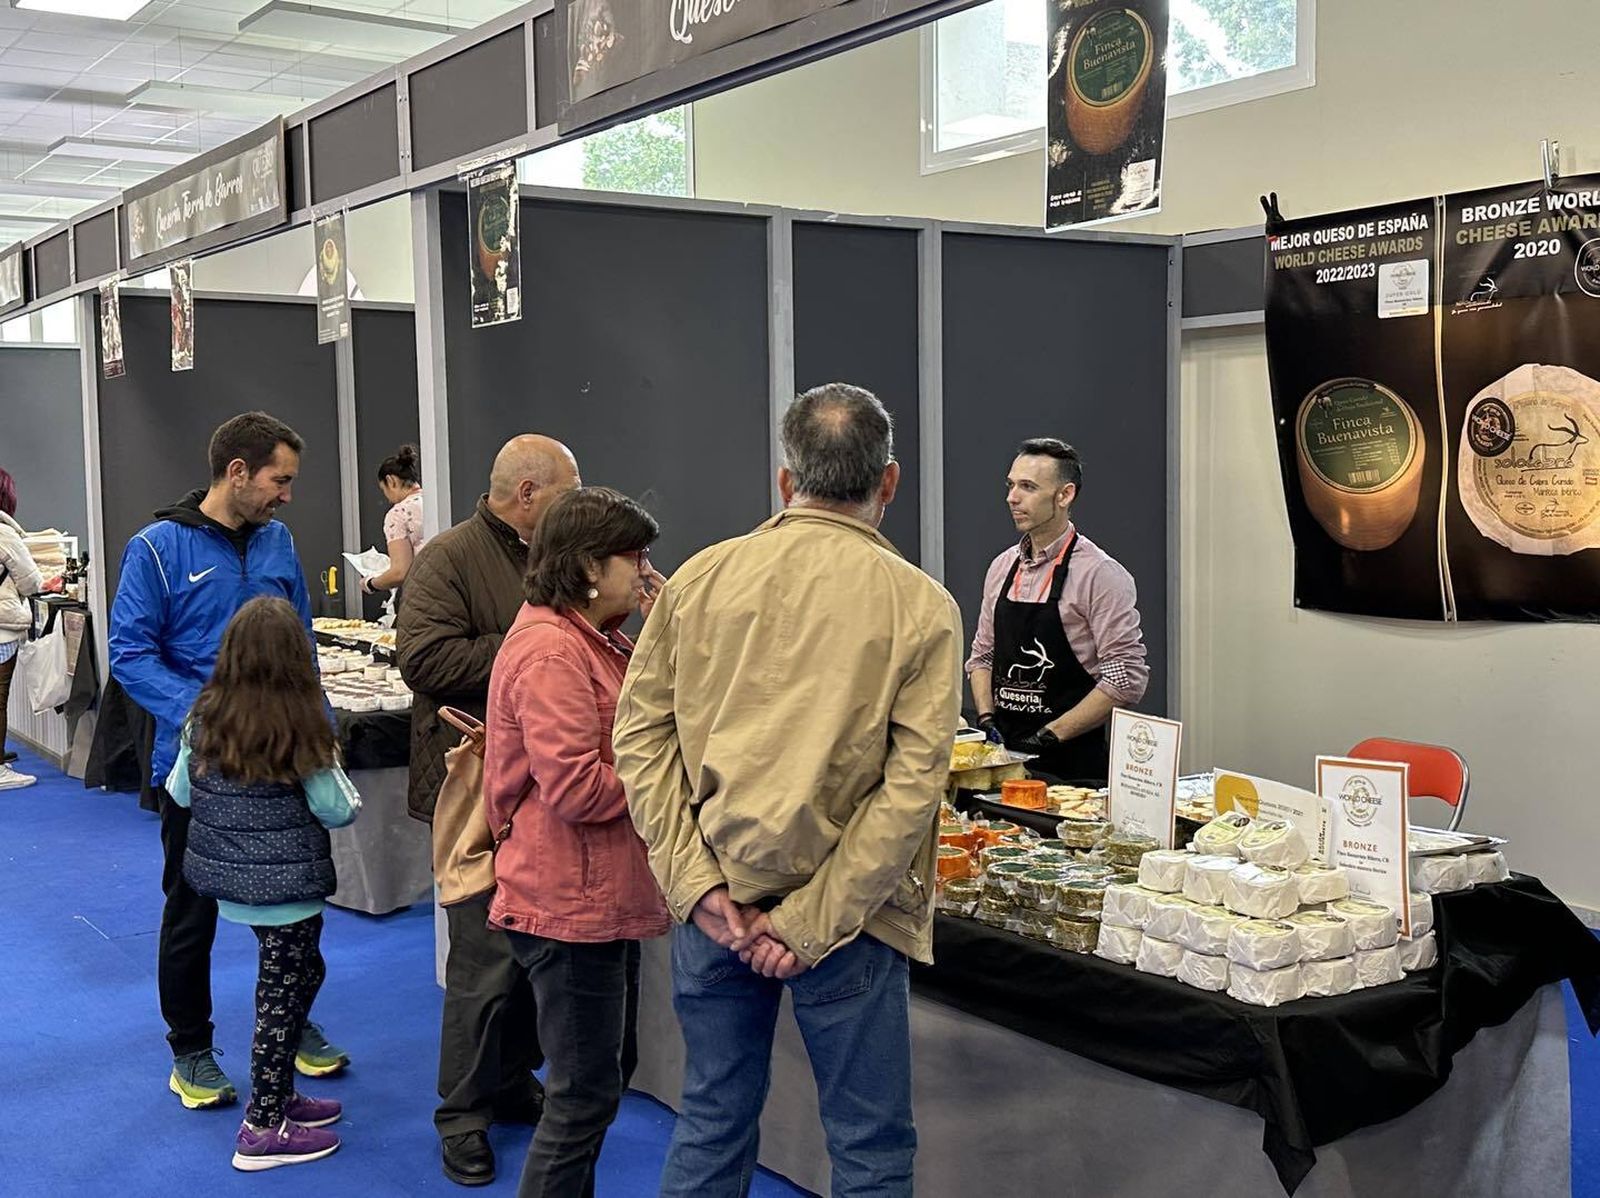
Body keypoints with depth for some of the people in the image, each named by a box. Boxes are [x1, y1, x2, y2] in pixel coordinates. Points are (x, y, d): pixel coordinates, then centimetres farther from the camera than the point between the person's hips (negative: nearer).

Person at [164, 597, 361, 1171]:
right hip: (286, 885, -6)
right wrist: (347, 792, 8)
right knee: (282, 994, 6)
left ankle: (278, 1095, 32)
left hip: (226, 877, 6)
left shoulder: (205, 718, -4)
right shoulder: (301, 730, -19)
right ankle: (263, 1130, 15)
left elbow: (180, 793, 7)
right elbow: (336, 810, -12)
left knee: (302, 972, 22)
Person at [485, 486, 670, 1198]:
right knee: (586, 1094, 1)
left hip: (606, 897, 11)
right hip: (572, 904, -11)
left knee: (610, 1069, 22)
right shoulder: (550, 652, -21)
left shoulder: (594, 638, 12)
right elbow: (578, 788, -27)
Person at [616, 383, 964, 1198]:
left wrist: (696, 884, -5)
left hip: (713, 904, 4)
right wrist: (814, 922, -12)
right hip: (843, 914, -3)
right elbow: (912, 783, -14)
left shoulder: (699, 578, 0)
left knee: (713, 1120, 20)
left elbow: (641, 734, -2)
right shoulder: (920, 606, -8)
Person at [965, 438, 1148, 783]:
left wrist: (1051, 735, -17)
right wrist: (986, 718, 0)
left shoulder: (1100, 573, -11)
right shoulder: (1002, 567, 8)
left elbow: (1127, 679, -15)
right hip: (1004, 754, 5)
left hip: (1072, 762, -5)